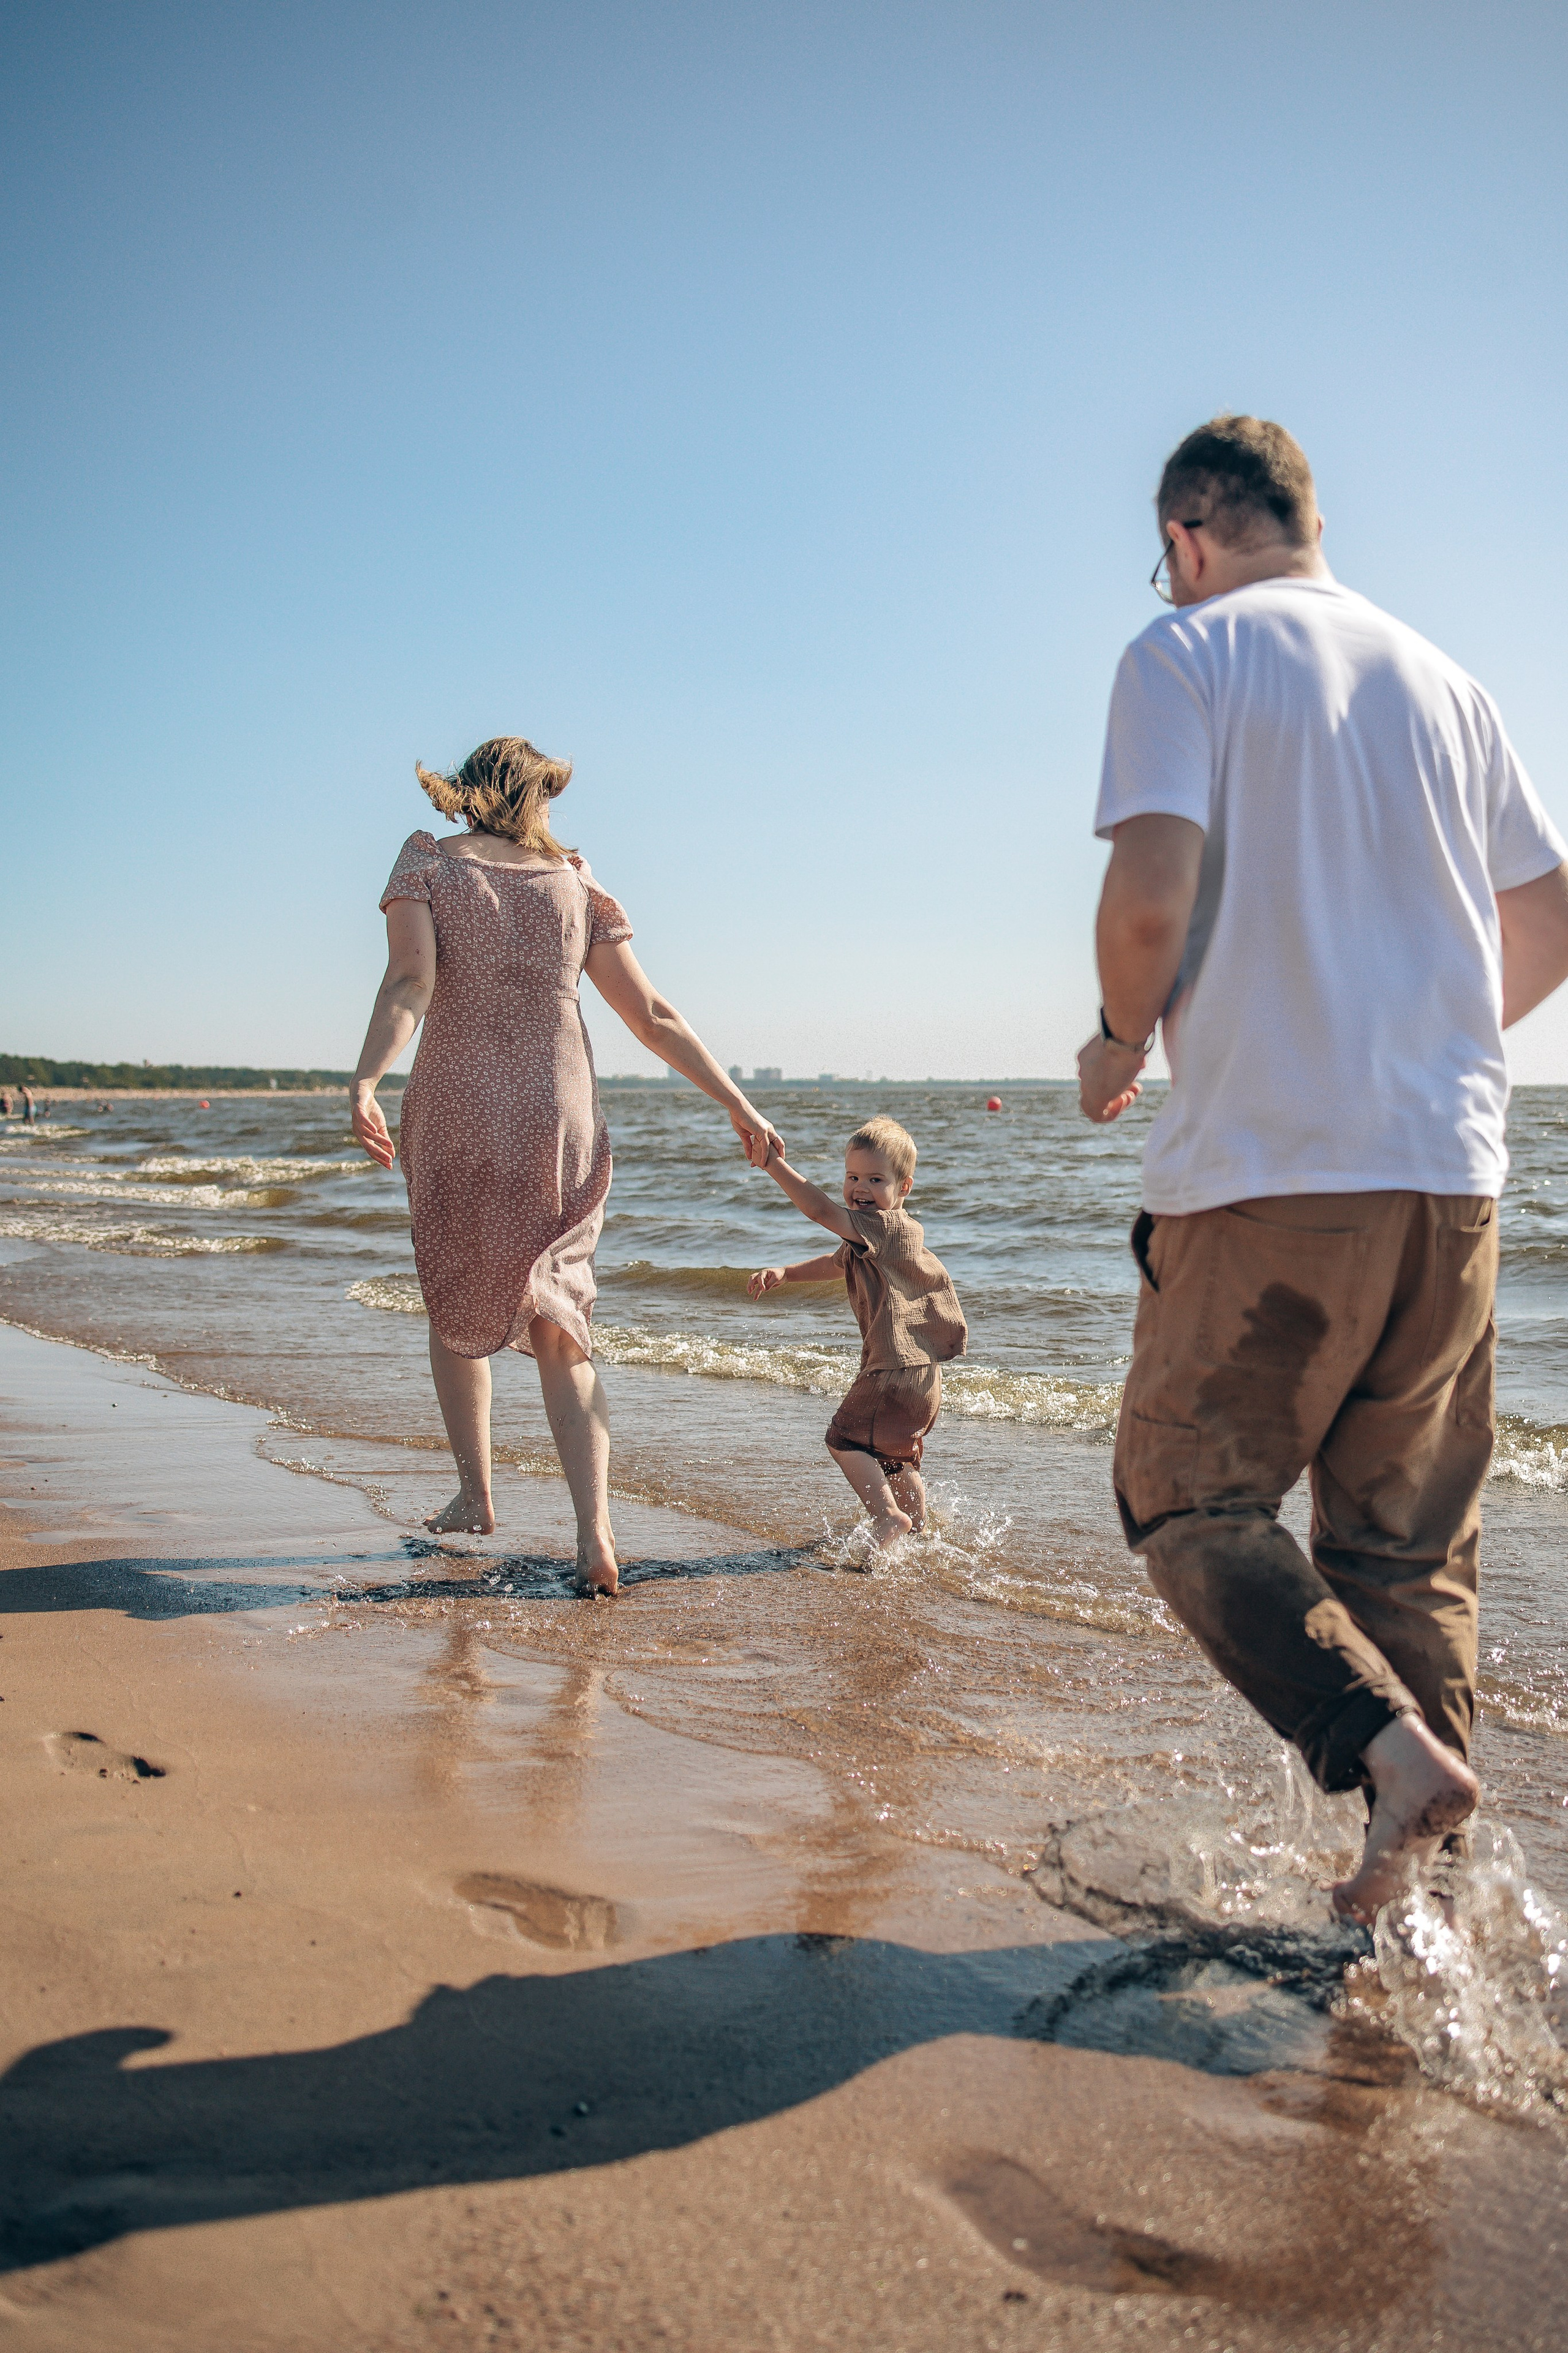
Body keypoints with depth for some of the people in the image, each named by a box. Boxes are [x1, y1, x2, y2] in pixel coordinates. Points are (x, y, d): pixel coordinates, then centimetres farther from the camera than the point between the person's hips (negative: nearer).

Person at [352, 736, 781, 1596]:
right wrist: (738, 1105, 11)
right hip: (562, 1122, 2)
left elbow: (410, 983, -16)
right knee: (558, 1333, 4)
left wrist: (364, 1082, -28)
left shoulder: (426, 864, 3)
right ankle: (594, 1529, -11)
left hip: (456, 1115, -1)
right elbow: (654, 1017, 7)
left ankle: (474, 1496, 24)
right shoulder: (575, 887, 10)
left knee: (456, 1307, 20)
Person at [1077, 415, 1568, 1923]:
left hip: (1265, 1170, -6)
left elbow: (1152, 901, -15)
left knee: (1189, 1501, 7)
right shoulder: (1443, 681, 15)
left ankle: (1384, 1746, -12)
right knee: (1409, 1541, 13)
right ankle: (1423, 1874, 15)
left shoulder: (1186, 653, -1)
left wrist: (1119, 1040, 4)